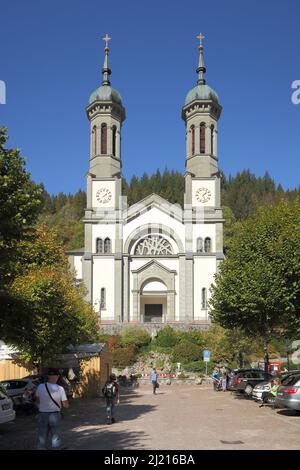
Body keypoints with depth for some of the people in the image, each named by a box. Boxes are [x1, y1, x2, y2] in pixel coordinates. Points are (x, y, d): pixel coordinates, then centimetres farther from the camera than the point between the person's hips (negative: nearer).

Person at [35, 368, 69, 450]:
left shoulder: (40, 387, -10)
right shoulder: (60, 389, -15)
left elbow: (37, 401, 5)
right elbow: (66, 405, -10)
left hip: (43, 415, 1)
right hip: (55, 416, -1)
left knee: (42, 439, 10)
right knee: (56, 439, 12)